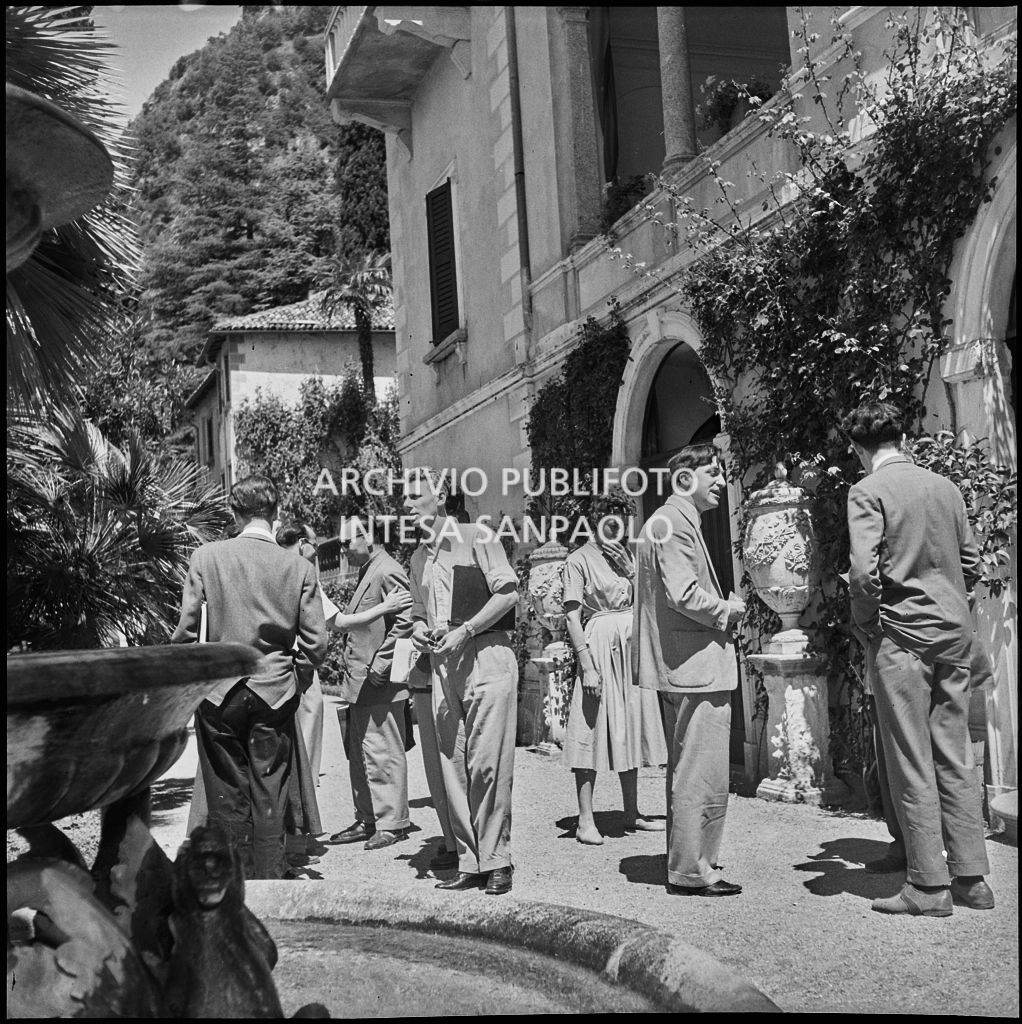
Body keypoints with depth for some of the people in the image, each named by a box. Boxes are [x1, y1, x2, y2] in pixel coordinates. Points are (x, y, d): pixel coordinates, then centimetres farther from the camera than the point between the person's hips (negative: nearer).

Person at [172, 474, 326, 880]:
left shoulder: (205, 557, -6)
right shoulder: (300, 567, -4)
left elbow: (185, 629, -6)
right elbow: (315, 643, -4)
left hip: (218, 692, 0)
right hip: (275, 694, 0)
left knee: (227, 794, 9)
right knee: (269, 793, 9)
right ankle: (269, 878, 15)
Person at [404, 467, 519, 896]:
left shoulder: (475, 537, -2)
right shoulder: (419, 556, 18)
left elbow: (509, 593, -9)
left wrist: (464, 631, -14)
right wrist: (419, 629, 5)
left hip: (486, 657, -6)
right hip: (443, 666, 7)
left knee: (488, 763, -8)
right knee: (452, 767, 5)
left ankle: (496, 861, 1)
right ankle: (469, 863, 12)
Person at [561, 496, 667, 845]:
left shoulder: (624, 554, 15)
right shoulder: (578, 560, -5)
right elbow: (572, 616, -12)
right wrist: (587, 665, -18)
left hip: (633, 645, 7)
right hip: (600, 645, -7)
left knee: (630, 727, 10)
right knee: (593, 729, -6)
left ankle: (632, 813, 19)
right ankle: (585, 821, -3)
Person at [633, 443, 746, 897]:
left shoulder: (664, 521, 19)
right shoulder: (674, 523, -15)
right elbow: (685, 595, -25)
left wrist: (722, 609, 12)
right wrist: (729, 610, -9)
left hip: (679, 667, 11)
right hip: (697, 666, -11)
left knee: (685, 770, 18)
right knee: (704, 774, -4)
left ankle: (684, 859, 28)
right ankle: (692, 870, 3)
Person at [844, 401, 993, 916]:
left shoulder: (868, 491, -9)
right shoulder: (946, 486, 10)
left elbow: (864, 570, -18)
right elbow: (970, 562, 13)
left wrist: (864, 625, -5)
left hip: (902, 635, -6)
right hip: (954, 632, 6)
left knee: (911, 764, 0)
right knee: (954, 758, 12)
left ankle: (929, 886, 4)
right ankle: (971, 878, 17)